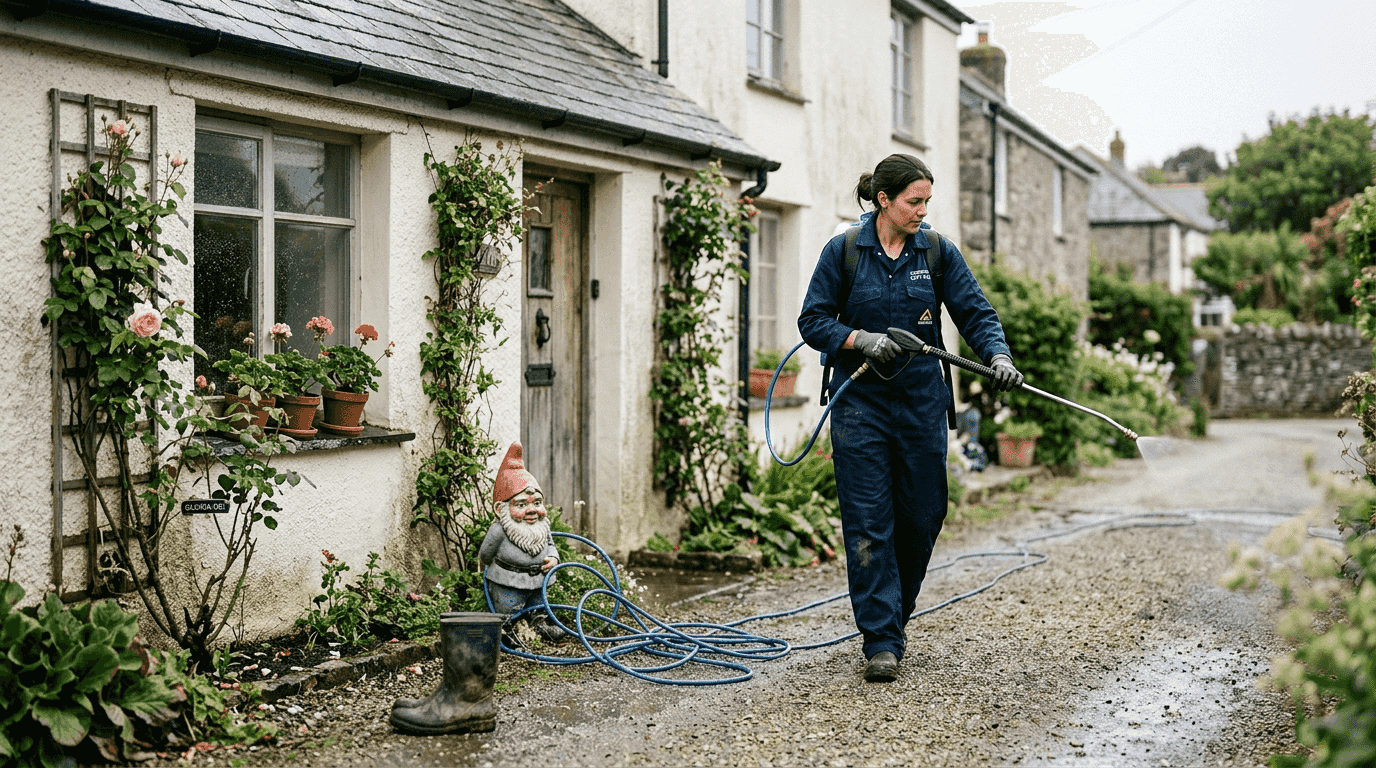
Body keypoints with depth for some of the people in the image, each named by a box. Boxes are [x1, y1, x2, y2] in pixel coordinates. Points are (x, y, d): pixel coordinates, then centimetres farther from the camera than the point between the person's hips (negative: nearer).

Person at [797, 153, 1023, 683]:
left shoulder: (938, 252, 2)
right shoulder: (843, 251, -3)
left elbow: (975, 313, -3)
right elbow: (813, 321, -2)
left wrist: (997, 356, -22)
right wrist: (862, 339, -19)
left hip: (921, 402, 3)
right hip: (860, 404, -2)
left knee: (922, 518, 7)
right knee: (868, 522, -4)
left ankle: (892, 613, 30)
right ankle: (881, 641, 1)